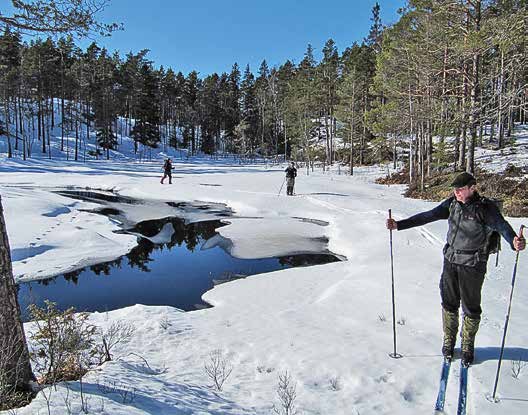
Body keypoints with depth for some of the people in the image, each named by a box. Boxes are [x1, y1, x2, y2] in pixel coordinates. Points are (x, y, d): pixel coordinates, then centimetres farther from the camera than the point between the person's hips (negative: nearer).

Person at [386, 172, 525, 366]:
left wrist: (514, 241, -49)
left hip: (473, 264, -4)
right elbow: (427, 216, -1)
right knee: (449, 303, 12)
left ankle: (468, 346, 28)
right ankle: (448, 341, 31)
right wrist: (399, 225, -8)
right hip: (451, 260, 4)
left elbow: (501, 225, -27)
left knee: (471, 307, 8)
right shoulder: (452, 204, 1)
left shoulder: (486, 207, -13)